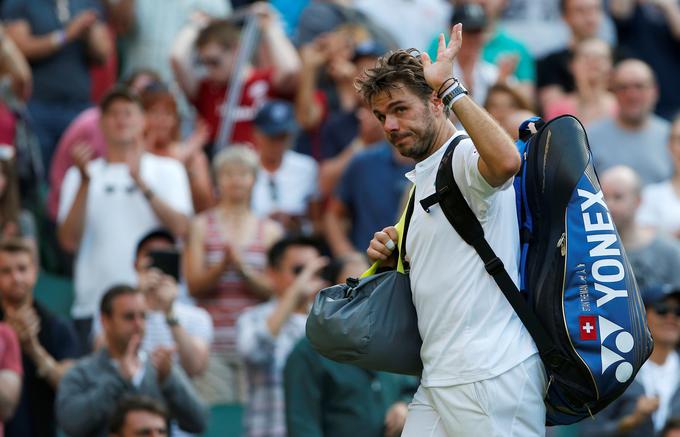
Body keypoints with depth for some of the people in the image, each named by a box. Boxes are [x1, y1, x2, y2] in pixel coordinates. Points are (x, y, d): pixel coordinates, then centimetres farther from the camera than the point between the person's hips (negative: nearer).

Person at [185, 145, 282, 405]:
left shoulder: (269, 231, 11)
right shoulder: (201, 226, 7)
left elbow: (272, 290, 3)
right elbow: (194, 285, 0)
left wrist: (243, 269, -13)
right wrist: (222, 266, -16)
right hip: (213, 342, -1)